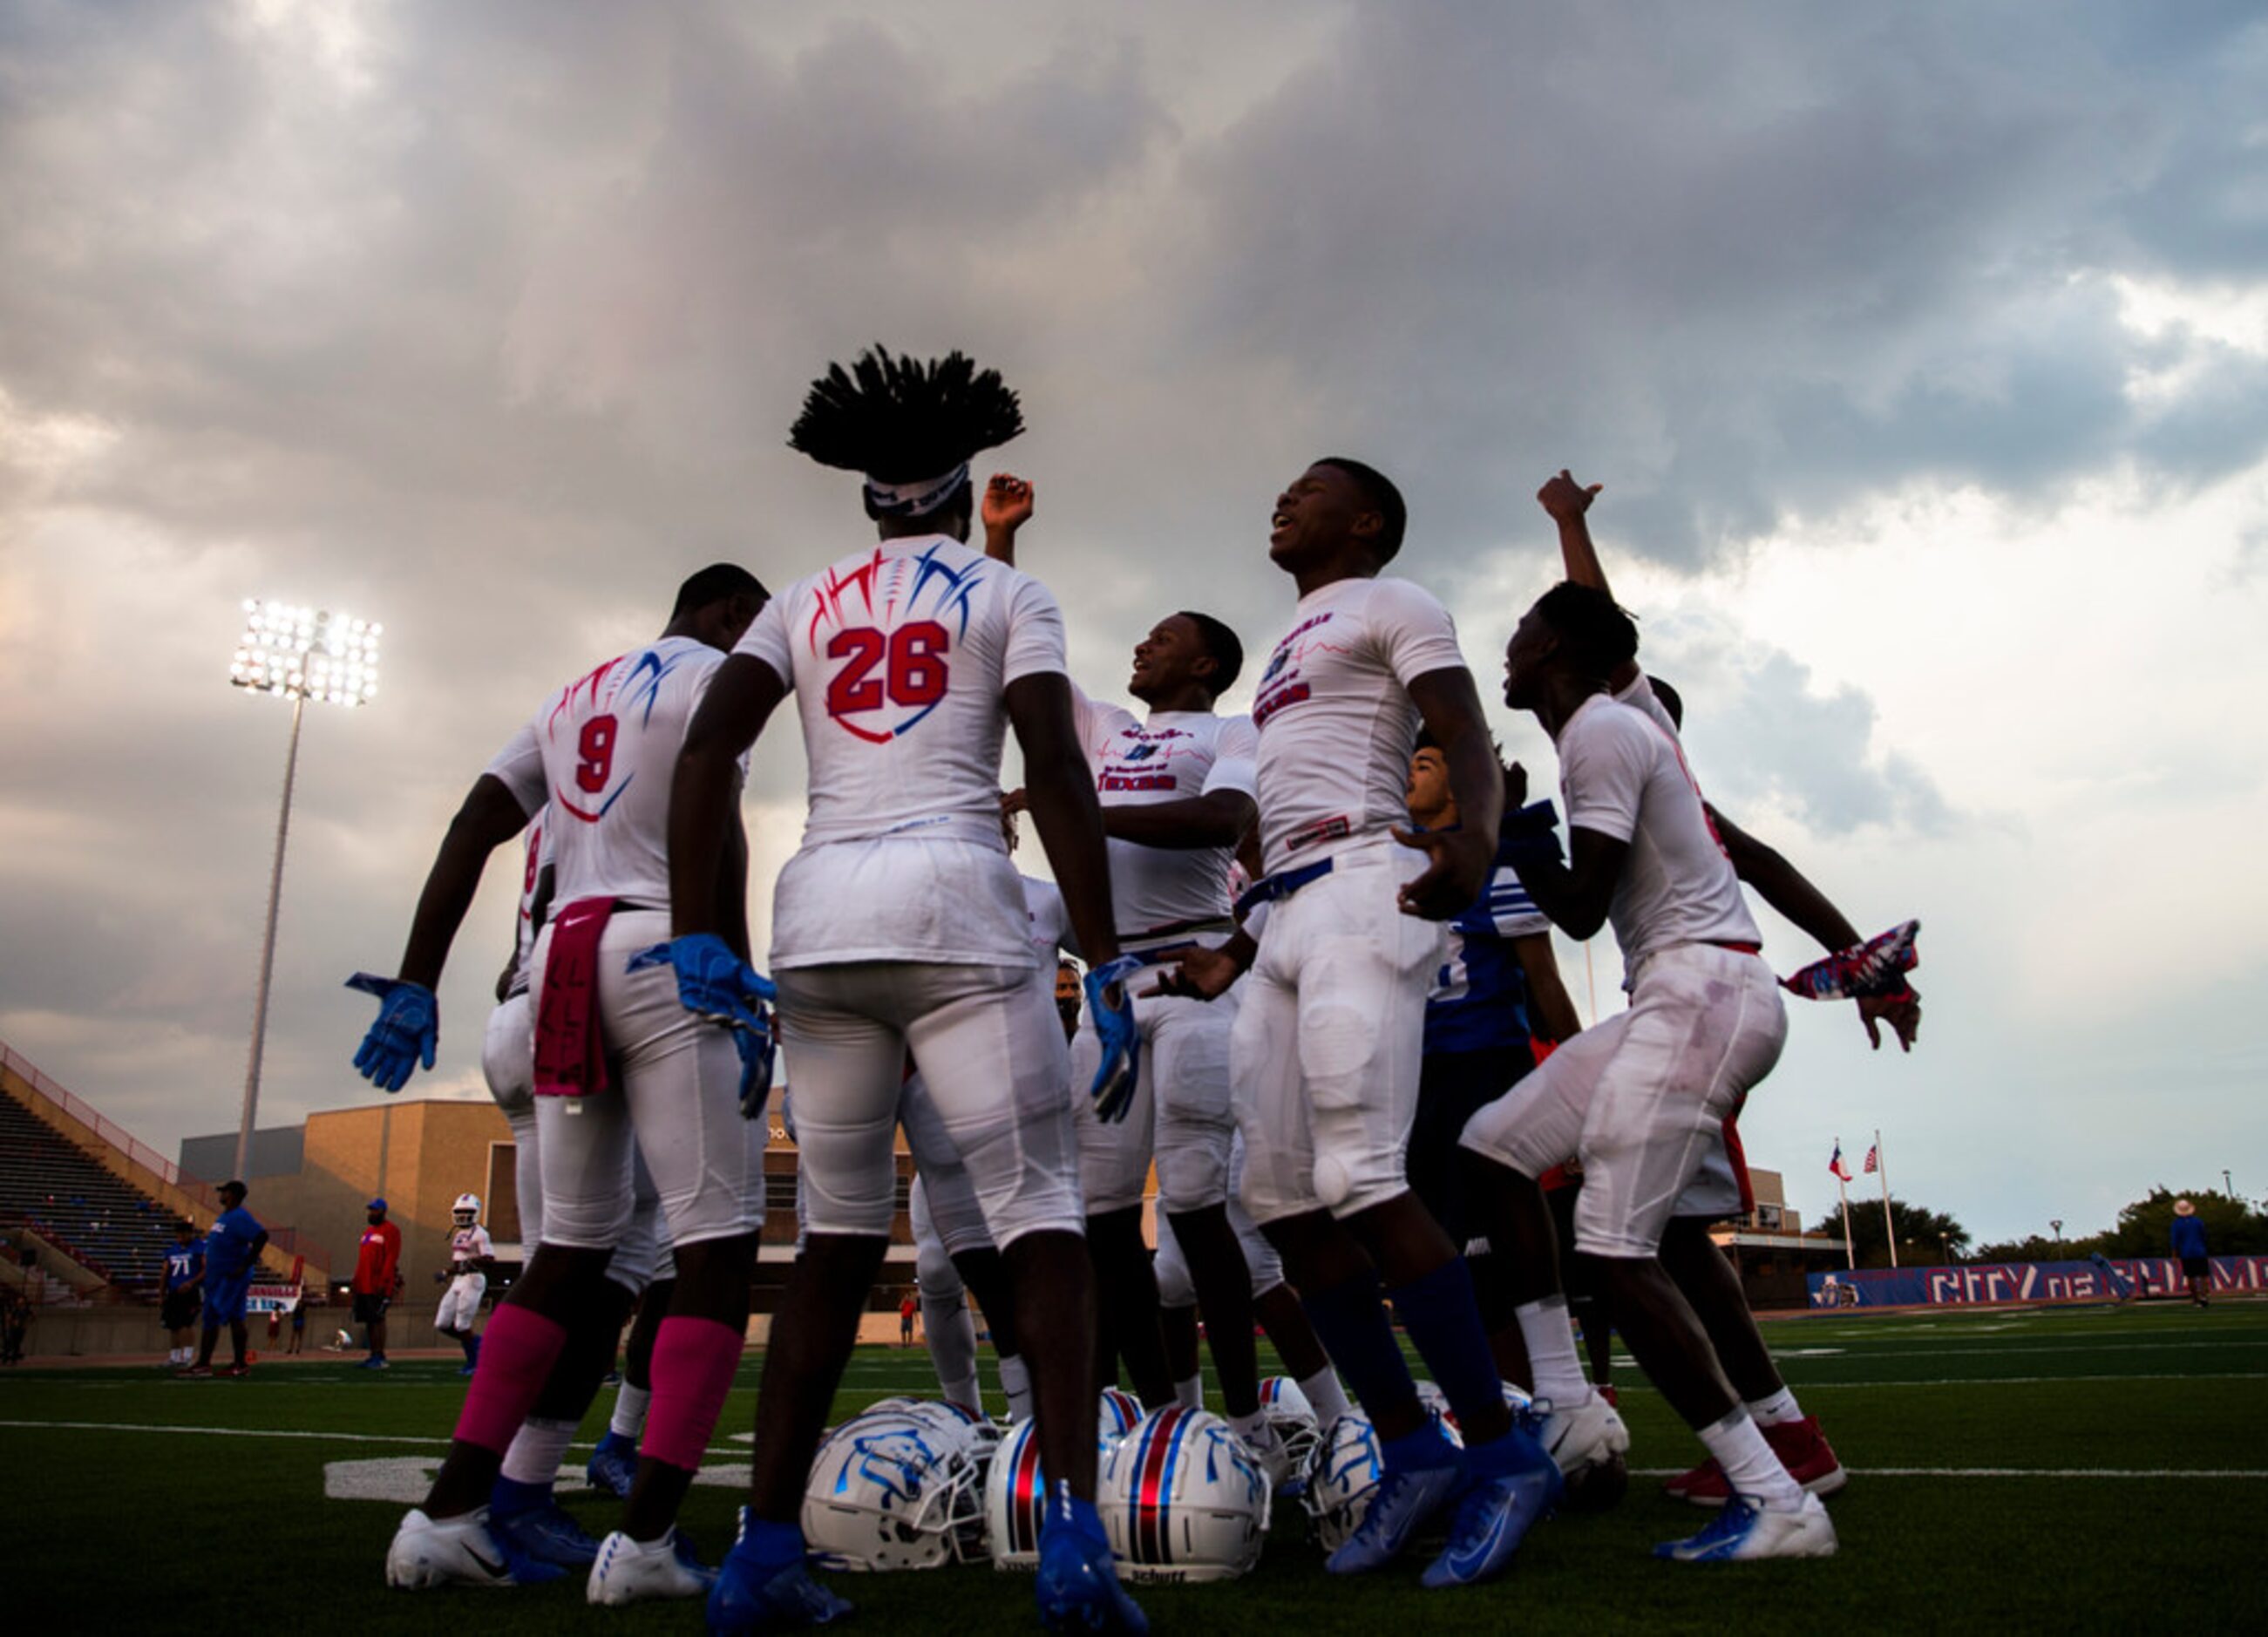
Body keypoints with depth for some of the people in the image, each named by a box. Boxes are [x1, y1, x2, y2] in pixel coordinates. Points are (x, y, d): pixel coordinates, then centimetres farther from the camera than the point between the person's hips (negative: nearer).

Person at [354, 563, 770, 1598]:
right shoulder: (712, 676, 3)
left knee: (571, 1248, 14)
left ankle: (448, 1513, 12)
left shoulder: (571, 699, 25)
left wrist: (416, 983, 14)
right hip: (662, 959, -8)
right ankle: (644, 1535, -9)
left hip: (563, 962, 8)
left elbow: (469, 833, 17)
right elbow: (713, 838, -12)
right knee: (717, 1242, -4)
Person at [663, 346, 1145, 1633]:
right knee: (1042, 1215, 0)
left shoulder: (806, 604, 20)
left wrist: (698, 938, 6)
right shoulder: (1010, 596, 11)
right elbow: (1058, 777, -3)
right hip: (952, 897, -4)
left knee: (841, 1233, 14)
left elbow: (707, 753, 6)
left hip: (819, 909, 4)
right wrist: (1108, 970, -4)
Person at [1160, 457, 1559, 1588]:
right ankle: (1411, 1449, 9)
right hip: (1289, 910, 9)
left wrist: (1477, 838, -31)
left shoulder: (1391, 606, 6)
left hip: (1362, 889, -9)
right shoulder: (1292, 645, 30)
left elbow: (1469, 742, -9)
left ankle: (1503, 1454, -6)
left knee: (1360, 1179, -18)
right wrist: (1236, 955, 28)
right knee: (1281, 1199, 2)